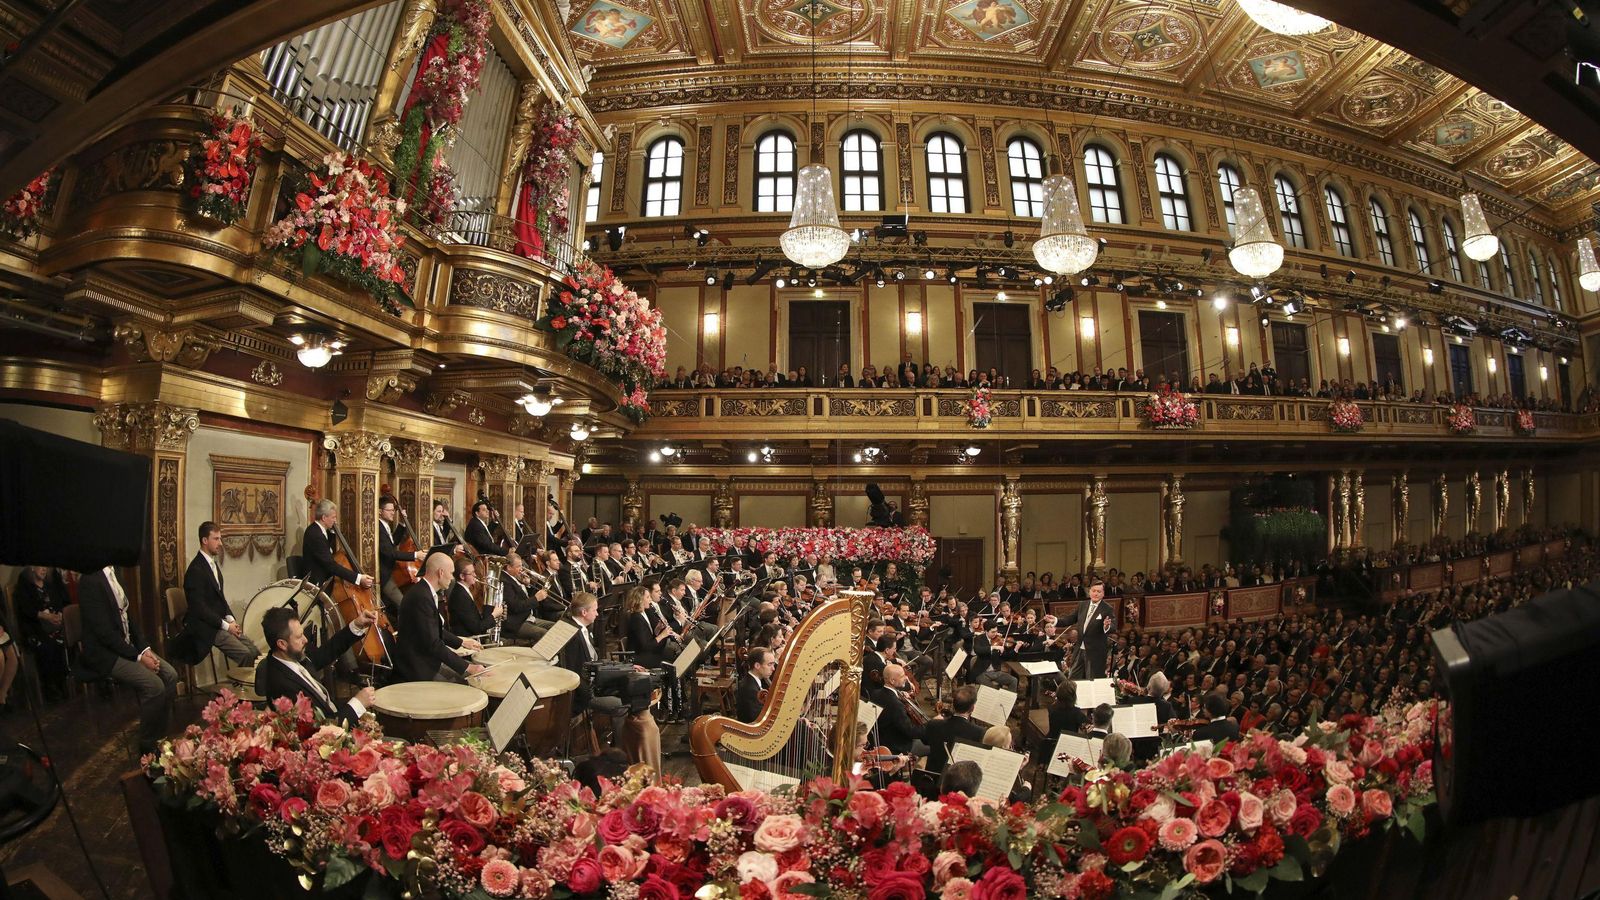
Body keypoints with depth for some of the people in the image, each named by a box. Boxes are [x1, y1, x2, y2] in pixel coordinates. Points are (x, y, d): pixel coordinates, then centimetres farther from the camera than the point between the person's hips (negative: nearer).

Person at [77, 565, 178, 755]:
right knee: (154, 685, -21)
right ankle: (148, 746, -4)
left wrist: (145, 648, 0)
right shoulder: (90, 581, -20)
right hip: (105, 655, -8)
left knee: (170, 675, -6)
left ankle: (161, 736, 5)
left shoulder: (111, 574, 7)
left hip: (127, 647, 8)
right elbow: (104, 631, -22)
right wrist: (138, 656, -18)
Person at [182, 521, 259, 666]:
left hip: (220, 622, 8)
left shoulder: (214, 563, 11)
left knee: (254, 651, -3)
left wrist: (231, 619, 4)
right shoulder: (196, 570, -17)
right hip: (206, 627, -8)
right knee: (245, 654, -19)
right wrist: (226, 625, -16)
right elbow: (199, 608, -20)